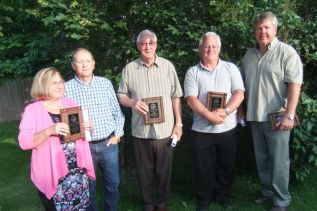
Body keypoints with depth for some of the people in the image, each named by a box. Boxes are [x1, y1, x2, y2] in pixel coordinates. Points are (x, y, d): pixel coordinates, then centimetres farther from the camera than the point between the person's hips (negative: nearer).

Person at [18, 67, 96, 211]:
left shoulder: (72, 104, 6)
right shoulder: (32, 110, -6)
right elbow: (24, 142, -13)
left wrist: (87, 127, -7)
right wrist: (49, 131, -28)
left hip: (78, 172, 4)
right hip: (52, 176, -4)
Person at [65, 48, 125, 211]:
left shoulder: (105, 83, 2)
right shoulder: (67, 88, -5)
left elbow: (117, 112, 6)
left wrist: (117, 134, -1)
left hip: (109, 144, 2)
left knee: (113, 184, 15)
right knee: (88, 186, 16)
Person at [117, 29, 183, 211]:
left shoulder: (168, 66, -1)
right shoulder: (129, 68, 1)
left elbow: (176, 97, 2)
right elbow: (121, 95, 6)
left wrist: (179, 123, 0)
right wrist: (132, 102, -16)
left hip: (165, 129, 0)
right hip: (141, 130, 1)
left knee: (164, 170, 13)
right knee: (144, 171, 15)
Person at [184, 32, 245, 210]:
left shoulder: (231, 68, 5)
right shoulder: (192, 72, 2)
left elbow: (239, 93, -4)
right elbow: (191, 99, -7)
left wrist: (225, 111, -19)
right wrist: (209, 115, -20)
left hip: (228, 129, 1)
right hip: (202, 130, -1)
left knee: (226, 167, 14)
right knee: (204, 168, 11)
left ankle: (224, 197, 36)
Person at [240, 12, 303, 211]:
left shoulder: (287, 52, -7)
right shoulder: (249, 55, 11)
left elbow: (294, 85, -14)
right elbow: (242, 85, 16)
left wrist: (289, 115, -20)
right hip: (255, 116, 6)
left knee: (279, 161, 4)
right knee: (262, 159, 16)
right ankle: (267, 191, 33)